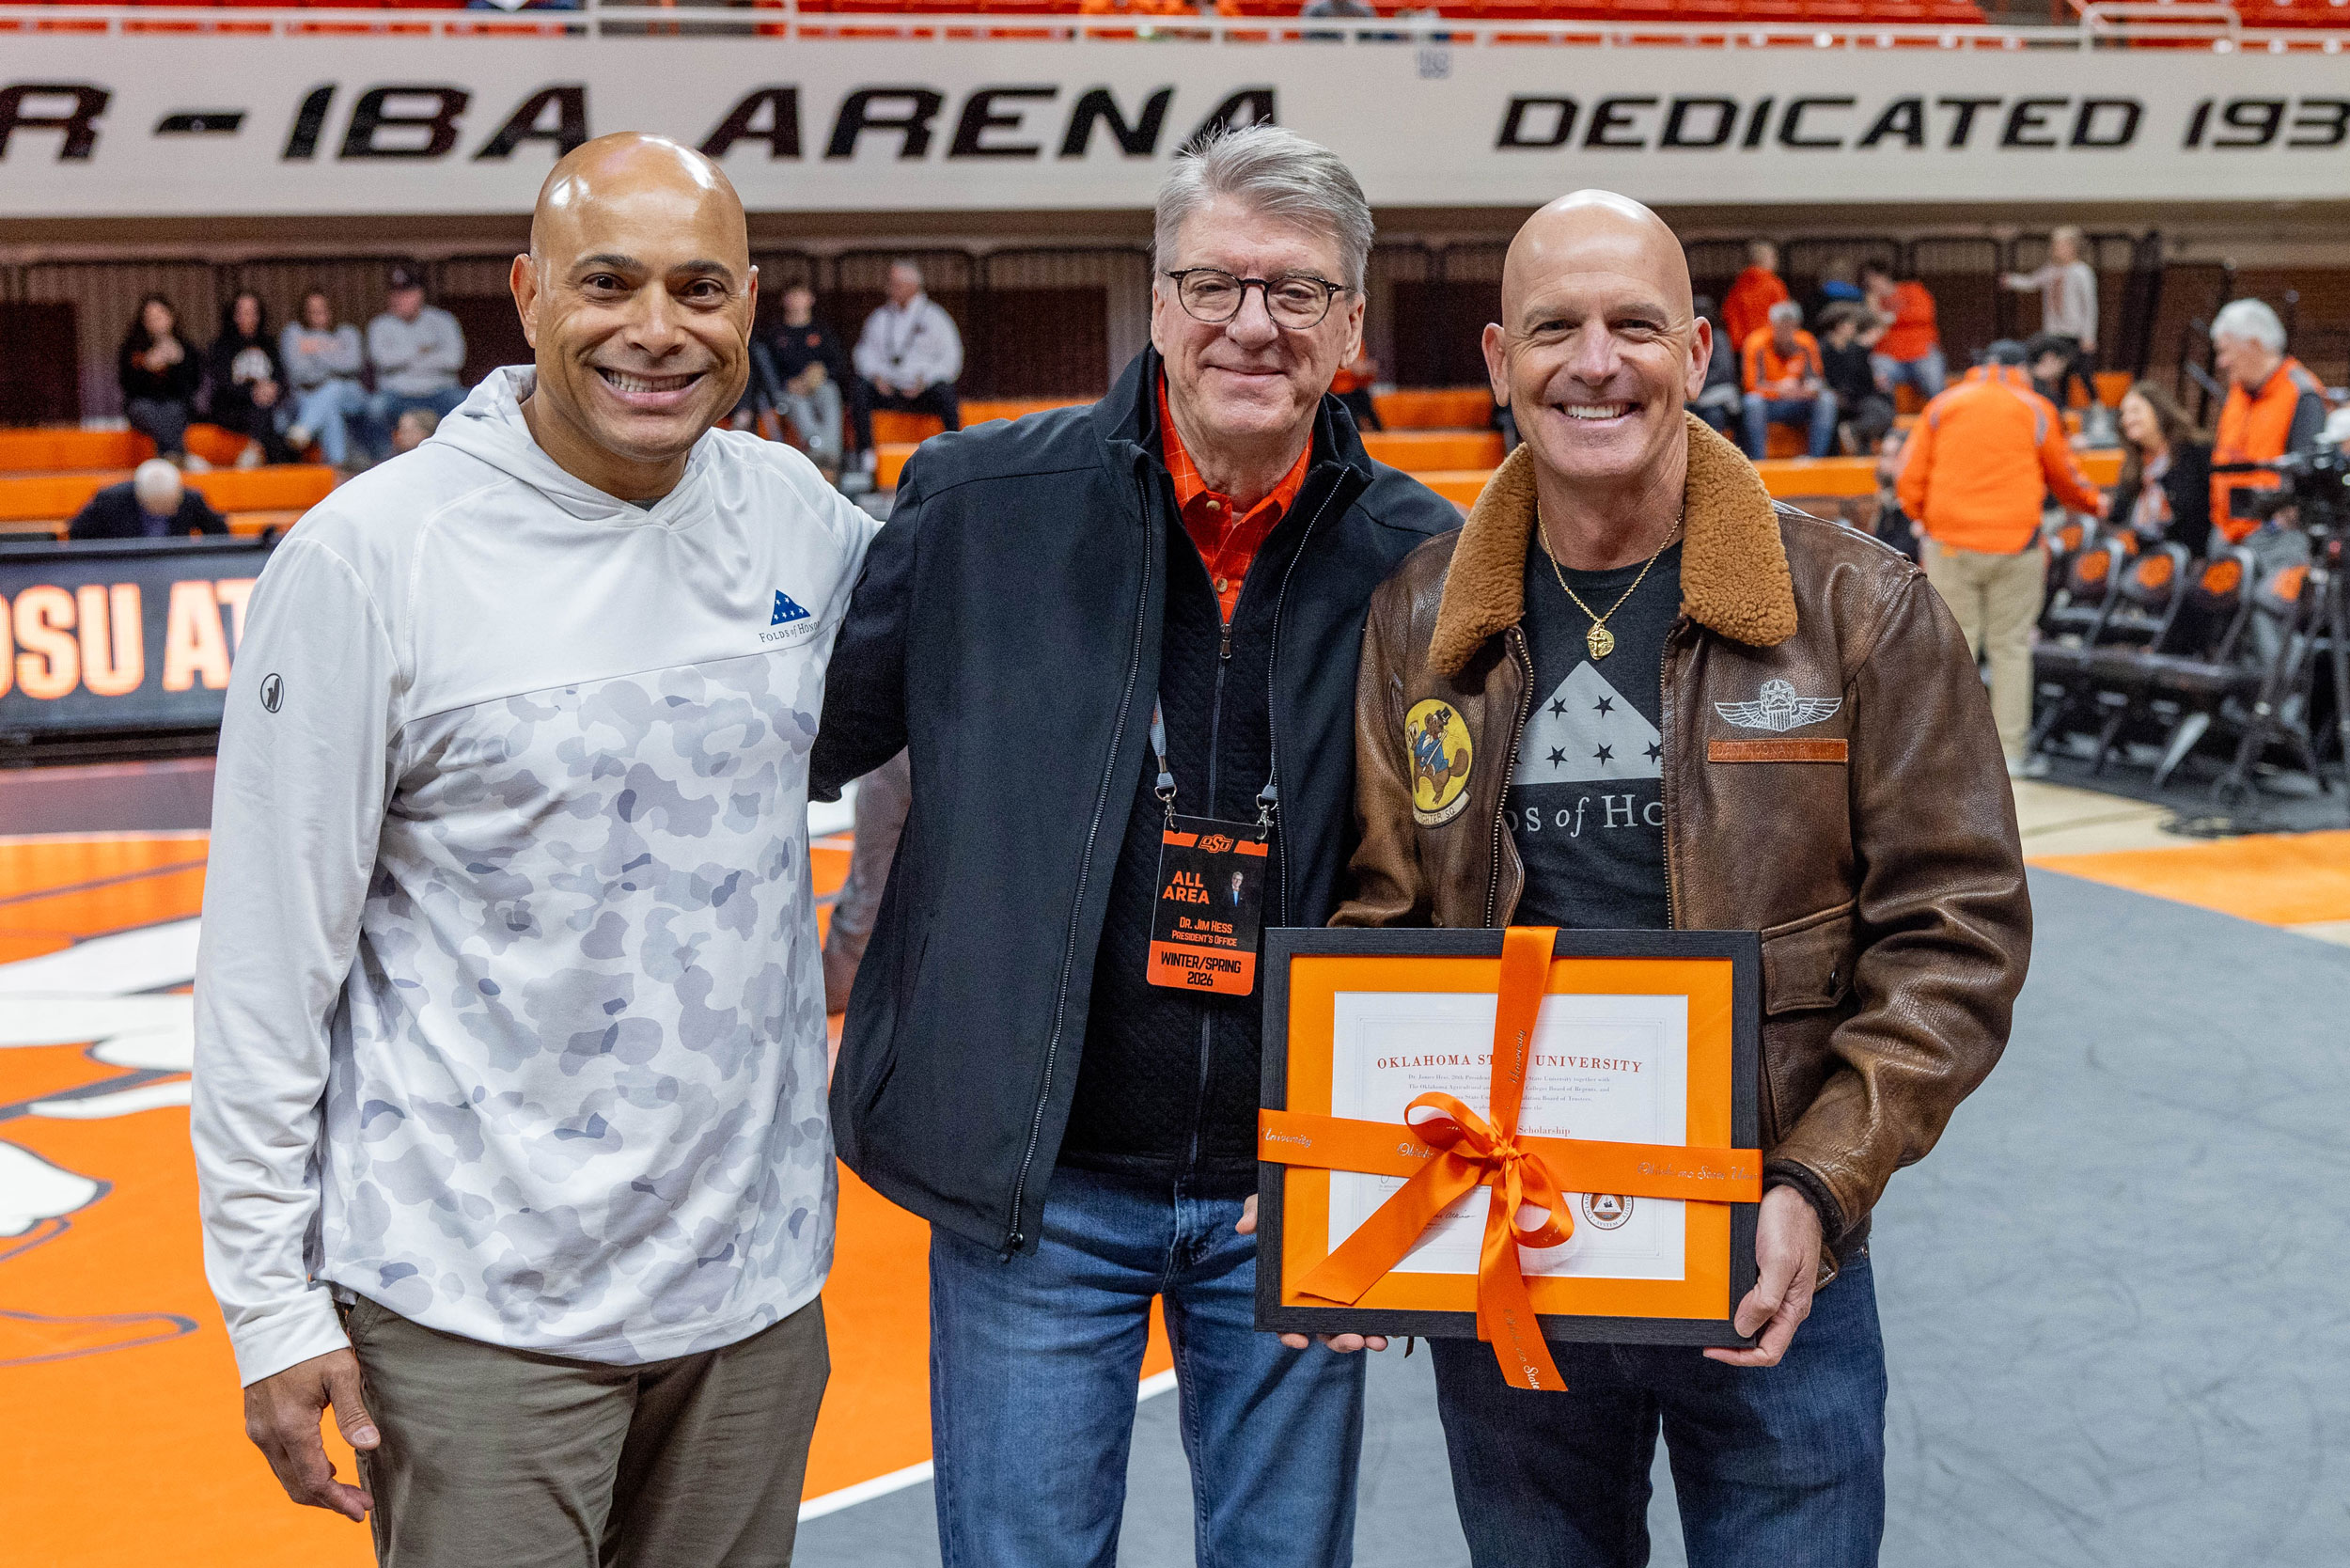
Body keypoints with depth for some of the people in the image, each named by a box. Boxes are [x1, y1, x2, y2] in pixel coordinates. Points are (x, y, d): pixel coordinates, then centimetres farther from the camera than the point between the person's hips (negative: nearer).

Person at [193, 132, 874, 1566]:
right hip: (476, 1311, -4)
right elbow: (270, 955, -10)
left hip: (755, 1280, 5)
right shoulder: (369, 556, -12)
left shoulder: (796, 514, 1)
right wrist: (272, 1302, -9)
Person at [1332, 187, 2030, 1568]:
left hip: (1771, 1266, -2)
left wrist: (1819, 1190, -16)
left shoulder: (1860, 610, -6)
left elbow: (1956, 931, -6)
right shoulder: (1417, 626, 1)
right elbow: (1376, 928, 5)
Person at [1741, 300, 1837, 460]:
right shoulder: (1758, 343, -11)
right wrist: (1778, 388, -38)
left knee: (1827, 399, -20)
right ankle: (1758, 463, -31)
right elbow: (1754, 384, -18)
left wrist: (1810, 389, -30)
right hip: (1769, 404, -3)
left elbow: (1815, 378, -4)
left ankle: (1817, 458, -23)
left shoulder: (1806, 343, -1)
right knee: (1753, 401, -34)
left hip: (1797, 407, 3)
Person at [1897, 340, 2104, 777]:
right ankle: (2011, 752, 4)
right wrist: (2095, 504, 36)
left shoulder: (1942, 406, 9)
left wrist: (1925, 519, 23)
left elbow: (1912, 479, 6)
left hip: (1950, 541, 1)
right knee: (2011, 646, 4)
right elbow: (2065, 478, 17)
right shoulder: (2037, 411, 7)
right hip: (2015, 542, -1)